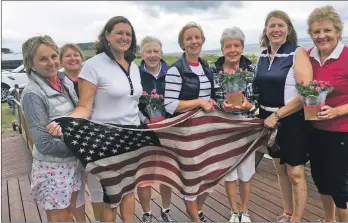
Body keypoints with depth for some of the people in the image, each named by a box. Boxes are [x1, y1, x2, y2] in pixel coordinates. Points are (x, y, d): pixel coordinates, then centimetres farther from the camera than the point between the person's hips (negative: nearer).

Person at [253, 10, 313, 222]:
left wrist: (277, 115, -20)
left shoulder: (298, 53, -11)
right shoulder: (263, 56, 7)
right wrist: (264, 115, 0)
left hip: (293, 122, -5)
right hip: (269, 122, 6)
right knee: (281, 170, 17)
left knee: (295, 173, 3)